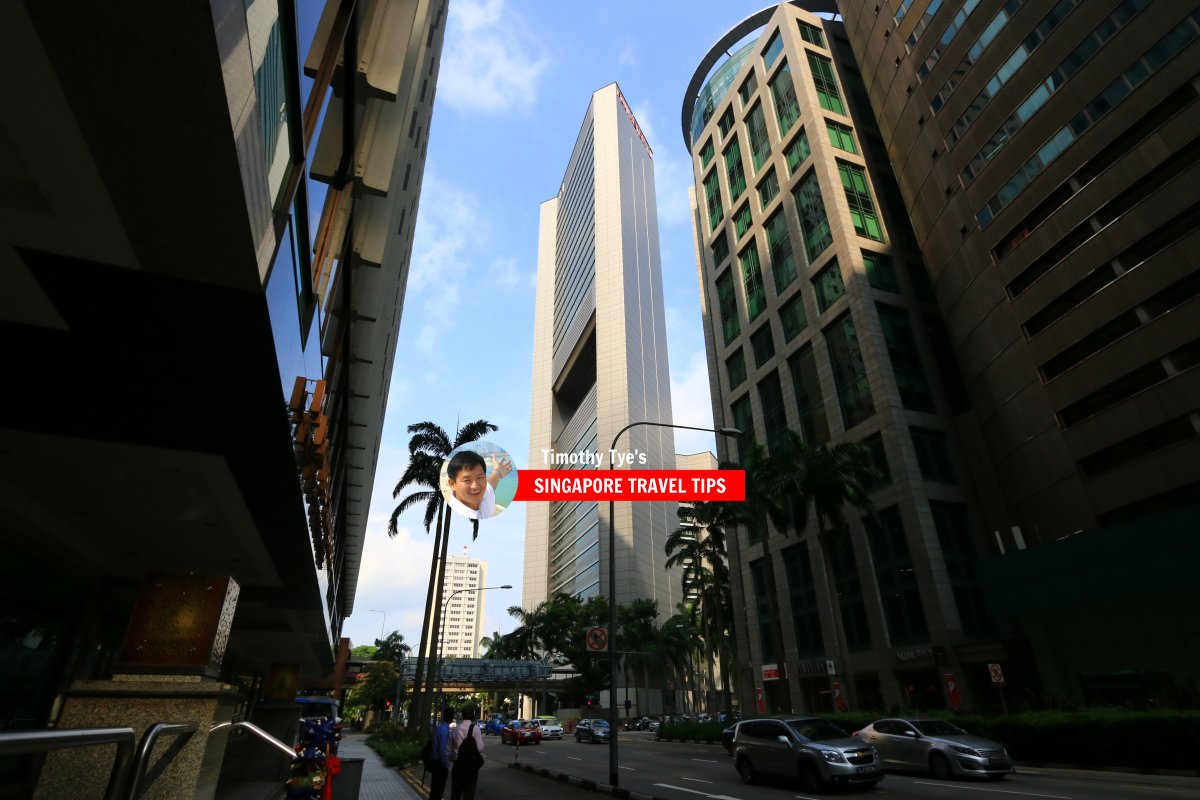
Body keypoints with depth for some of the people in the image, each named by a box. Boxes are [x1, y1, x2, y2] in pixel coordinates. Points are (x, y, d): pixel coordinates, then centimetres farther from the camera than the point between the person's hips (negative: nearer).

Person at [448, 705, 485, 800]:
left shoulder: (455, 729, 1)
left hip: (458, 763, 4)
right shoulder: (475, 728, -13)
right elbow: (480, 748, -15)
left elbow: (452, 748, 6)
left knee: (455, 792, 17)